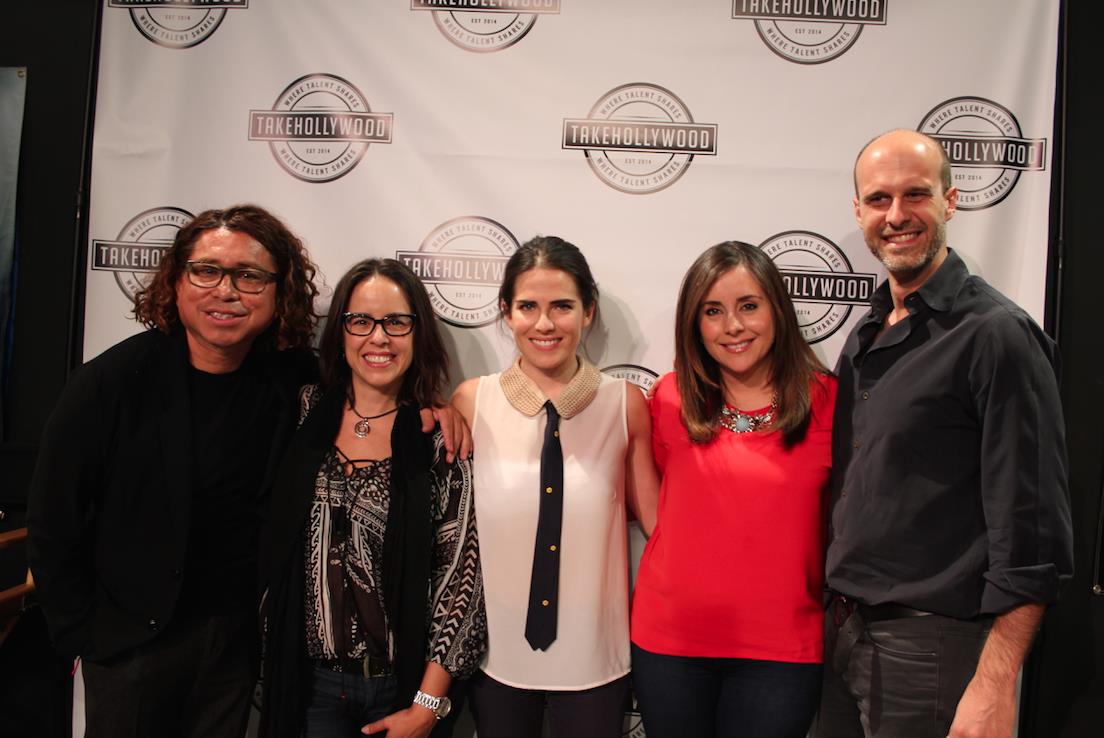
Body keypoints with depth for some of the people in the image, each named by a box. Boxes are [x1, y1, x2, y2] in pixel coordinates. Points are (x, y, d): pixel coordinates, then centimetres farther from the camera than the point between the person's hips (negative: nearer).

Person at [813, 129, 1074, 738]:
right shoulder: (865, 337, 9)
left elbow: (1031, 534, -17)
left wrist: (994, 688, -19)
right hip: (842, 633, 7)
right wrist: (835, 613, 10)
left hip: (929, 645, -7)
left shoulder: (997, 334, -14)